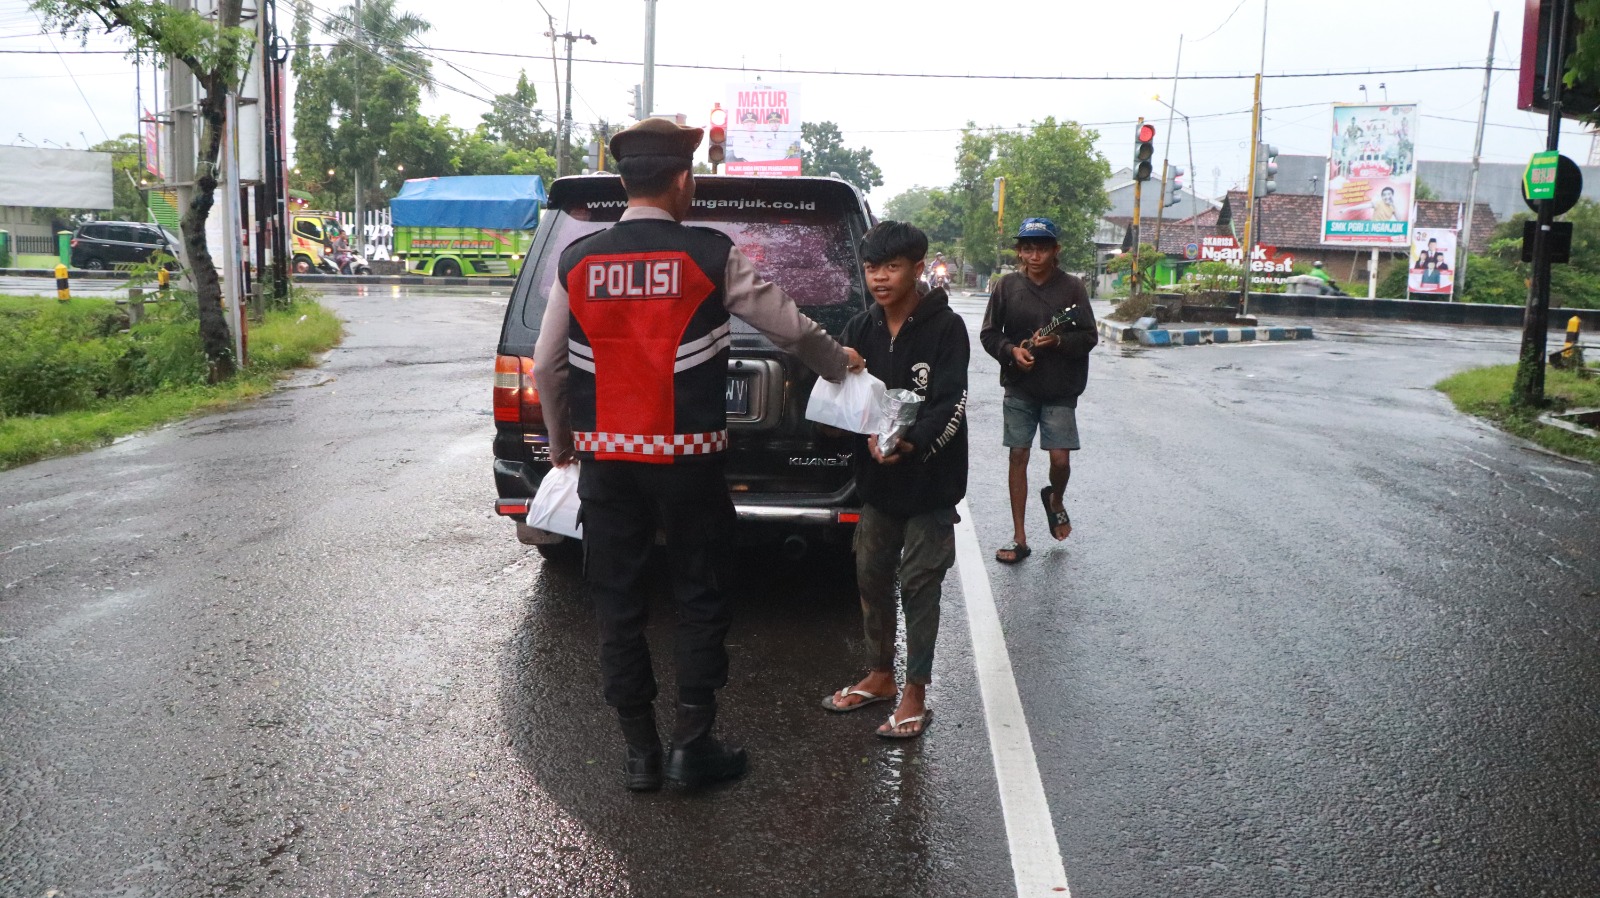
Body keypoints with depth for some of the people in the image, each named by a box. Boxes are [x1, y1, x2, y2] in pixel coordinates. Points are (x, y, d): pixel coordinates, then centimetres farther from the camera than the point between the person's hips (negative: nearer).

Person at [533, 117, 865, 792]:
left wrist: (562, 443, 21)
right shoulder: (712, 256, -6)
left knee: (617, 606, 11)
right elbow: (788, 326, 2)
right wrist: (840, 364, 22)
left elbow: (548, 367, 6)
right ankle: (691, 746, 14)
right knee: (700, 598, 11)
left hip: (605, 459, 3)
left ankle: (640, 754, 18)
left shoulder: (577, 262, 2)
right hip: (688, 458, -2)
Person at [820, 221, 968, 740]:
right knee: (872, 577, 13)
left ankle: (915, 695, 12)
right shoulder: (860, 330, 5)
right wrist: (870, 435, -21)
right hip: (876, 480, 5)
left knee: (919, 585, 1)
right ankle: (880, 676, 30)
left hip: (930, 481, -5)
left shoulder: (945, 328, -10)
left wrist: (910, 444, -32)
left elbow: (950, 405, -16)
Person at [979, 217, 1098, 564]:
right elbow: (989, 334, 4)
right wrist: (1011, 351, -14)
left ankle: (1055, 500, 33)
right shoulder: (1007, 286, -1)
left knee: (1060, 459, -5)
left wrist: (1057, 341, -19)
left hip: (1060, 391, -1)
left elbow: (1089, 337, -2)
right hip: (1019, 389, 1)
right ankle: (1019, 539, 13)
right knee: (1018, 457, 4)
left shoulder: (1072, 288, -3)